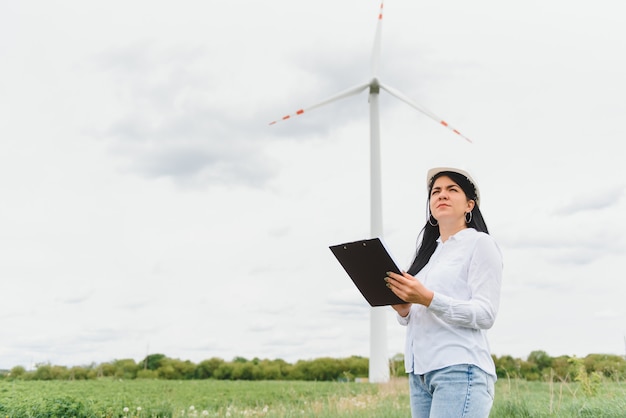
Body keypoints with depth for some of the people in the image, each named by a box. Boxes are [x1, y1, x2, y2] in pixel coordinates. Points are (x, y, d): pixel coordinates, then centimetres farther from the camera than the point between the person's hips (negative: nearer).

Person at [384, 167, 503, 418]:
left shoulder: (480, 243, 1)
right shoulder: (429, 251, 19)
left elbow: (485, 315, -10)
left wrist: (428, 299, -21)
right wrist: (403, 310, -2)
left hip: (460, 370, -6)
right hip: (419, 371, 7)